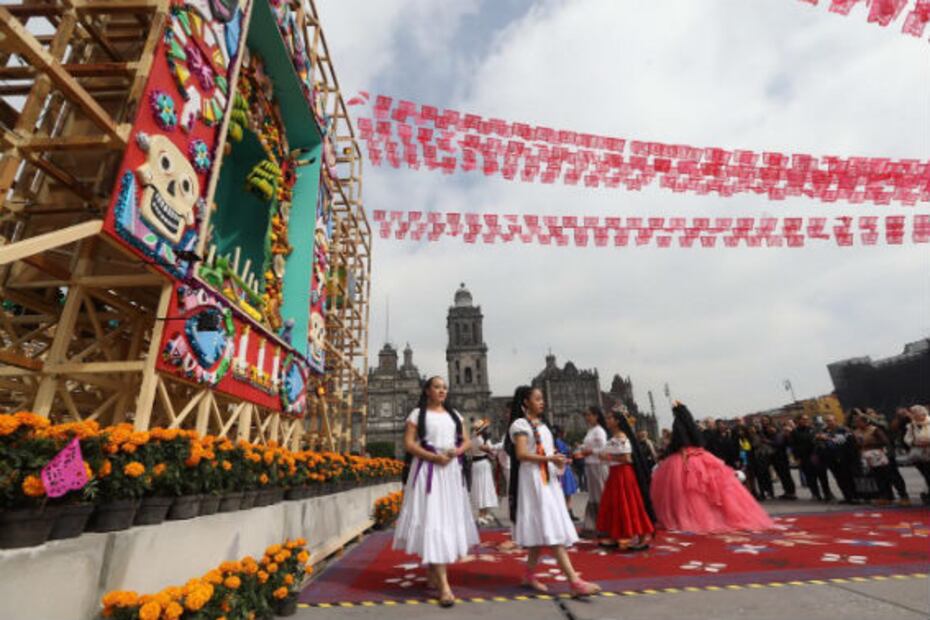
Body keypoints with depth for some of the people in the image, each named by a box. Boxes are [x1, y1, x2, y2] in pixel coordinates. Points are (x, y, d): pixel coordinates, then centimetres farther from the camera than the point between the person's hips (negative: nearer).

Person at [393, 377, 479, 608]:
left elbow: (467, 441, 12)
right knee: (432, 519, -9)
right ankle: (443, 584, -9)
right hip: (428, 470, -5)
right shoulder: (417, 414, 1)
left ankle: (433, 573, 25)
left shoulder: (454, 414, 14)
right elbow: (408, 443, -7)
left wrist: (457, 451, -9)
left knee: (450, 518, 7)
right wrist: (433, 456, -16)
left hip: (452, 470, 5)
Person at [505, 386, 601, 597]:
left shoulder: (542, 425, 18)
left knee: (544, 530, 9)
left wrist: (558, 460, 0)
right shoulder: (520, 424, -8)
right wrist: (549, 459, -20)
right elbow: (521, 454, -17)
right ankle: (574, 581, -9)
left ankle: (529, 575, 21)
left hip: (548, 479, 8)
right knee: (551, 529, -9)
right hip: (533, 479, -8)